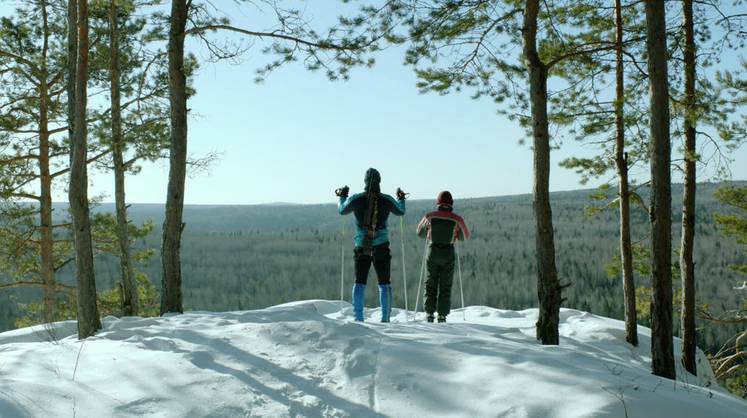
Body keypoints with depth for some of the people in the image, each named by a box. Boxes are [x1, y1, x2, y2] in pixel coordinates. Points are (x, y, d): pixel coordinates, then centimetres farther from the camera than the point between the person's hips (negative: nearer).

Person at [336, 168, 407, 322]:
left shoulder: (356, 199, -4)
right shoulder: (387, 200, -4)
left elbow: (342, 210, 15)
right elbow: (401, 212, 15)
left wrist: (342, 196, 33)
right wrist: (401, 199, 35)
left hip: (361, 246, 1)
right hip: (381, 246, -1)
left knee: (359, 283, 8)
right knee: (384, 283, 6)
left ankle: (358, 317, 3)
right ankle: (385, 318, 4)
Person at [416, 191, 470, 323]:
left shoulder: (430, 216, -6)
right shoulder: (457, 219, -9)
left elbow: (419, 232, 11)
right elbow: (465, 237, 5)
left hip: (433, 252, 1)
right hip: (448, 254, -1)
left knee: (431, 284, 13)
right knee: (445, 286, 9)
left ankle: (429, 313, 7)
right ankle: (442, 315, 5)